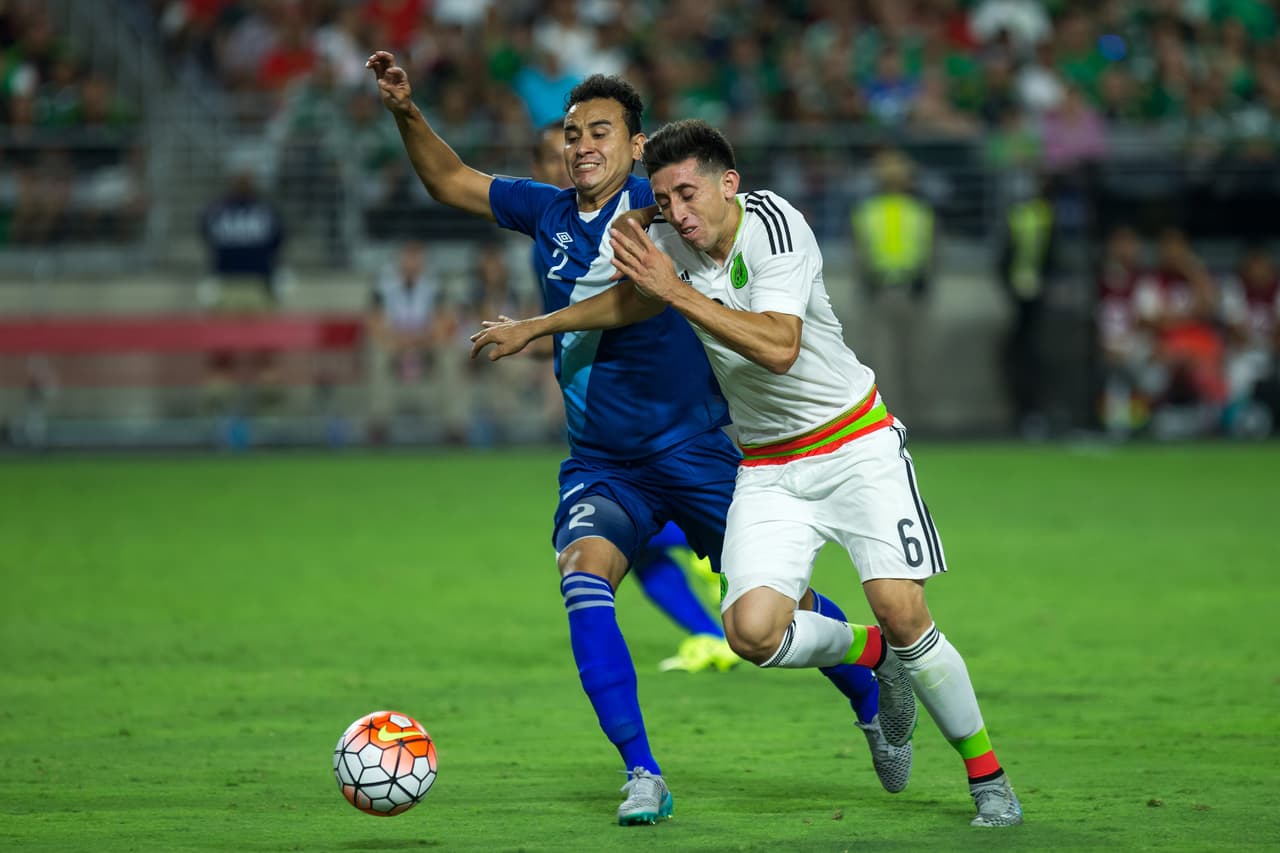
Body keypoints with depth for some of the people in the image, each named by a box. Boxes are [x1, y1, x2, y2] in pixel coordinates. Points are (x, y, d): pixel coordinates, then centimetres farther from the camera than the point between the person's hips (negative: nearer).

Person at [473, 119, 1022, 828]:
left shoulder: (772, 224, -19)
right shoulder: (668, 240, -2)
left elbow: (778, 347, -32)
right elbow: (633, 302, 22)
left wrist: (677, 291, -32)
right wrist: (532, 327, 28)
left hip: (855, 443, -5)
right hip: (767, 468, 5)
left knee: (902, 613, -16)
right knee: (753, 632, -16)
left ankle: (987, 775, 4)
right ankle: (875, 657, 15)